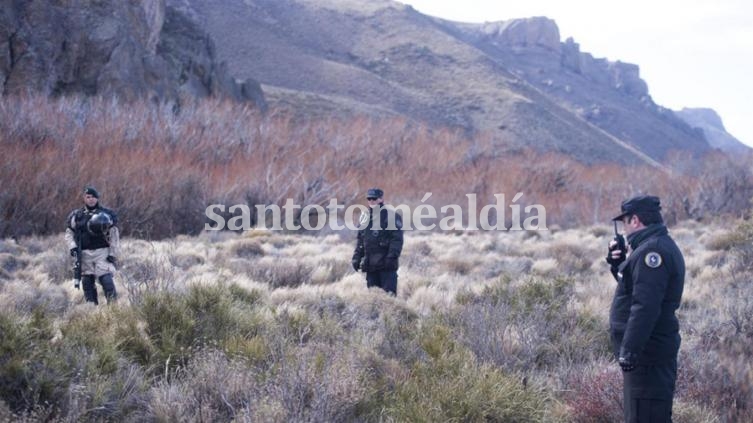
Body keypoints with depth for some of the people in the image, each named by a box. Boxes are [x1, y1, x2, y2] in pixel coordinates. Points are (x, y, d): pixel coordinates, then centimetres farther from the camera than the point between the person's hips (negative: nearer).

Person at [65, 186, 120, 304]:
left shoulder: (107, 215, 3)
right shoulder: (76, 216, 10)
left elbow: (114, 236, 1)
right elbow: (69, 233, 16)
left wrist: (113, 254, -6)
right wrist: (73, 247, -2)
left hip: (102, 253, -3)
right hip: (84, 254, 3)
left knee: (106, 280, -14)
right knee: (87, 283, 5)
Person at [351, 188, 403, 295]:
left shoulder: (391, 215, -5)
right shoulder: (364, 217, 17)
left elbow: (397, 238, -10)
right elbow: (360, 240, 23)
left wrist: (391, 257, -19)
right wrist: (356, 258, 14)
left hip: (386, 264, -7)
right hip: (370, 265, 7)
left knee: (389, 294, -8)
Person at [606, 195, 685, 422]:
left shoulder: (651, 250, -18)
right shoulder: (662, 246, 17)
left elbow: (645, 306, -26)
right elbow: (635, 287, 27)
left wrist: (629, 350, -27)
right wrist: (619, 263, 11)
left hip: (647, 352, -11)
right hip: (654, 348, 11)